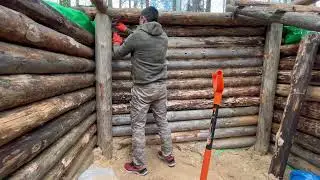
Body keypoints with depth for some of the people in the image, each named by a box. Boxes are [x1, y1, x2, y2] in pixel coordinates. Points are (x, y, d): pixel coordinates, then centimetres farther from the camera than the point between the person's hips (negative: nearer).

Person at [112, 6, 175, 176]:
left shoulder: (137, 35, -13)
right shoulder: (163, 36, 6)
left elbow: (117, 53, 1)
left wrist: (117, 41, 23)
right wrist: (127, 31, 32)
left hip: (143, 89, -6)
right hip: (161, 86, 6)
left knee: (138, 127, 7)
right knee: (162, 121, 18)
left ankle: (139, 165, 20)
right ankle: (168, 156, 34)